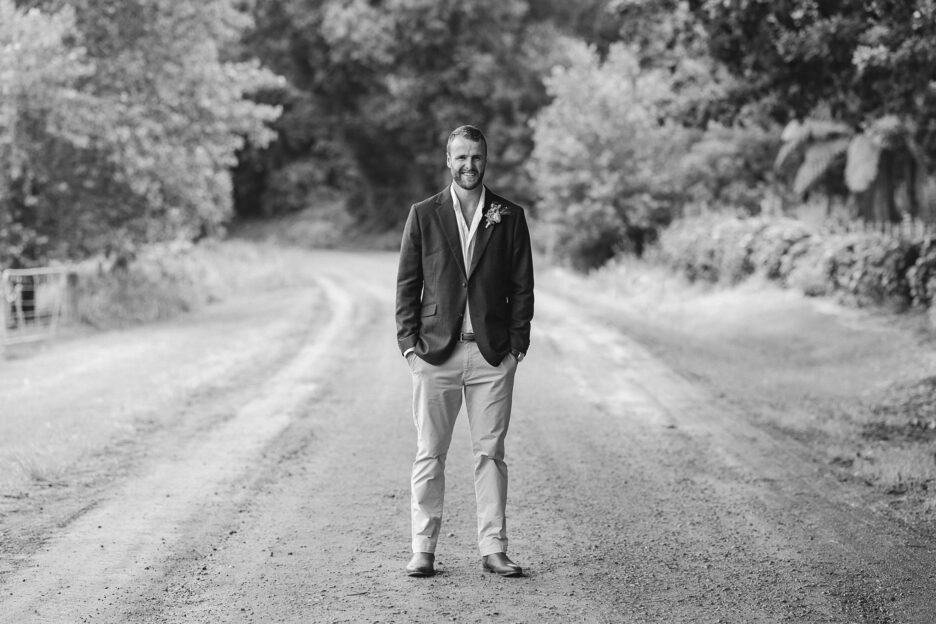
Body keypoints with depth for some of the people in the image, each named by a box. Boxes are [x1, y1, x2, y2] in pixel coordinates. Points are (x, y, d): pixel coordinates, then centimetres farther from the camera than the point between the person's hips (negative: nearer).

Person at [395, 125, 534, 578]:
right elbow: (407, 283, 5)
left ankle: (493, 549, 9)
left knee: (490, 453, 4)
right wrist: (409, 342, -3)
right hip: (436, 352, 0)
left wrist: (517, 344, -1)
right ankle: (423, 550, 8)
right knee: (429, 455, 2)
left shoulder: (509, 217, 7)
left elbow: (522, 285, 7)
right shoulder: (424, 215, 5)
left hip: (493, 354, 1)